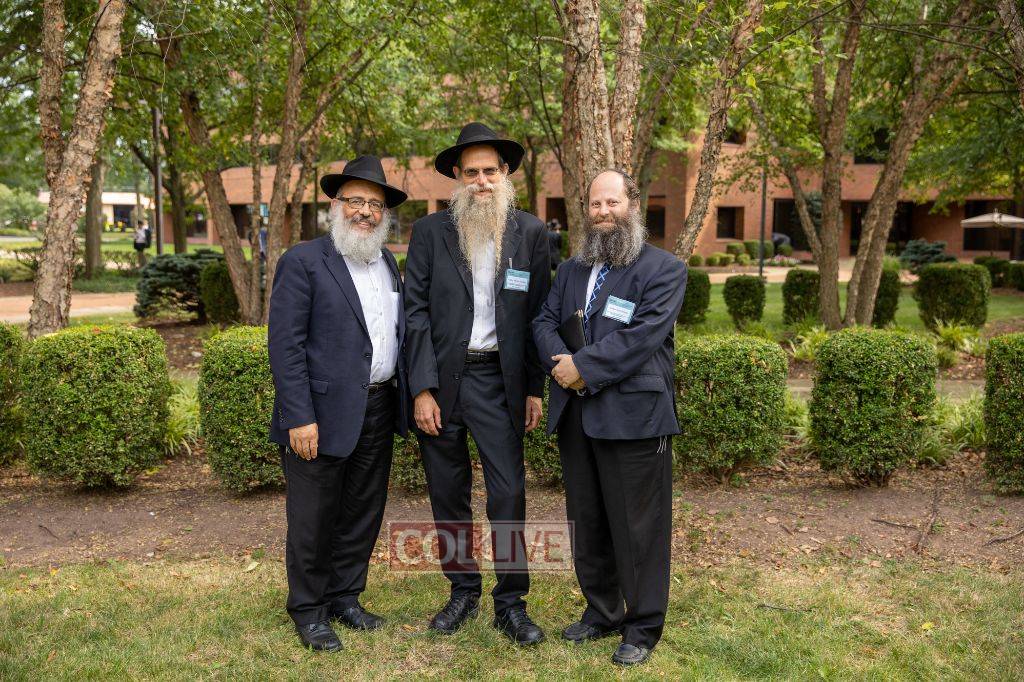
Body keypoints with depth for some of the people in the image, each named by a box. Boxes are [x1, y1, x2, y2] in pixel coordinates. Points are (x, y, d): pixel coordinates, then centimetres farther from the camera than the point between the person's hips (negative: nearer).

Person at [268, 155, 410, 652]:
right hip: (324, 414, -6)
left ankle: (345, 597, 33)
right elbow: (285, 345, -13)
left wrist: (404, 397, 8)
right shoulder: (303, 262, -8)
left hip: (379, 411, 6)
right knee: (313, 520, 7)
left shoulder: (388, 263, 12)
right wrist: (299, 419, -18)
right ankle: (308, 611, 25)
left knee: (363, 514, 16)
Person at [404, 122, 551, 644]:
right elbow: (416, 311, -3)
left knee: (509, 494, -1)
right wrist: (422, 390, -8)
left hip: (498, 380, 0)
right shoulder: (429, 231, 0)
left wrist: (535, 389, 1)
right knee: (449, 497, 11)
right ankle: (463, 591, 29)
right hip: (439, 379, 1)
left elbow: (537, 315, 4)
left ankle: (511, 605, 14)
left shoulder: (530, 233, 2)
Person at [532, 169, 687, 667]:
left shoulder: (664, 269, -4)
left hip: (632, 416, -6)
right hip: (575, 415, 7)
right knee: (587, 523, 16)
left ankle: (643, 627, 17)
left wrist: (583, 367, -17)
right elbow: (545, 321, 11)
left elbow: (641, 335, -15)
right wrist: (558, 361, -10)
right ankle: (601, 612, 32)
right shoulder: (571, 270, 17)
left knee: (637, 527, 1)